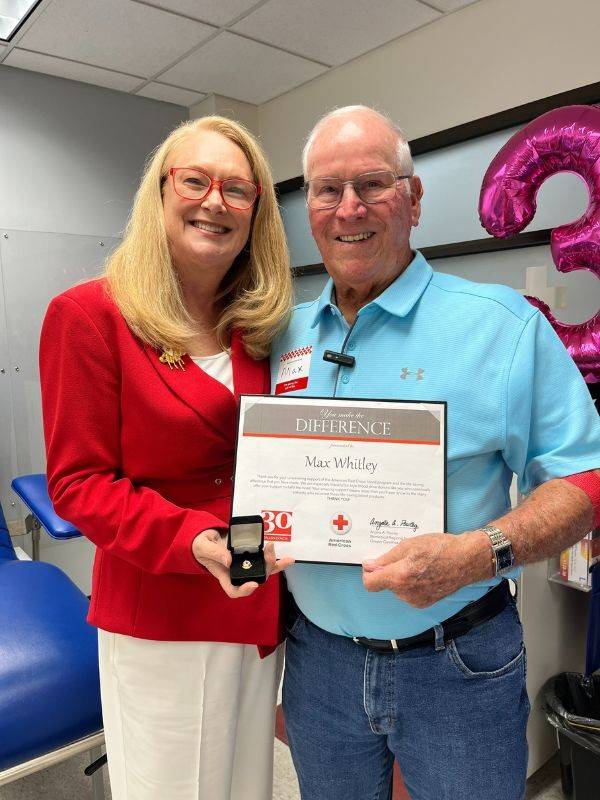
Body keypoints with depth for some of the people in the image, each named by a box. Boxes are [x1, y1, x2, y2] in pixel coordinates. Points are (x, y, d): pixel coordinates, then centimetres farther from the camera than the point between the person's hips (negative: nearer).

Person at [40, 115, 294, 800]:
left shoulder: (260, 327, 5)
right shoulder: (89, 314, -12)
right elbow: (79, 484, -13)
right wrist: (195, 541, -26)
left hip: (261, 614, 6)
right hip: (155, 623, -5)